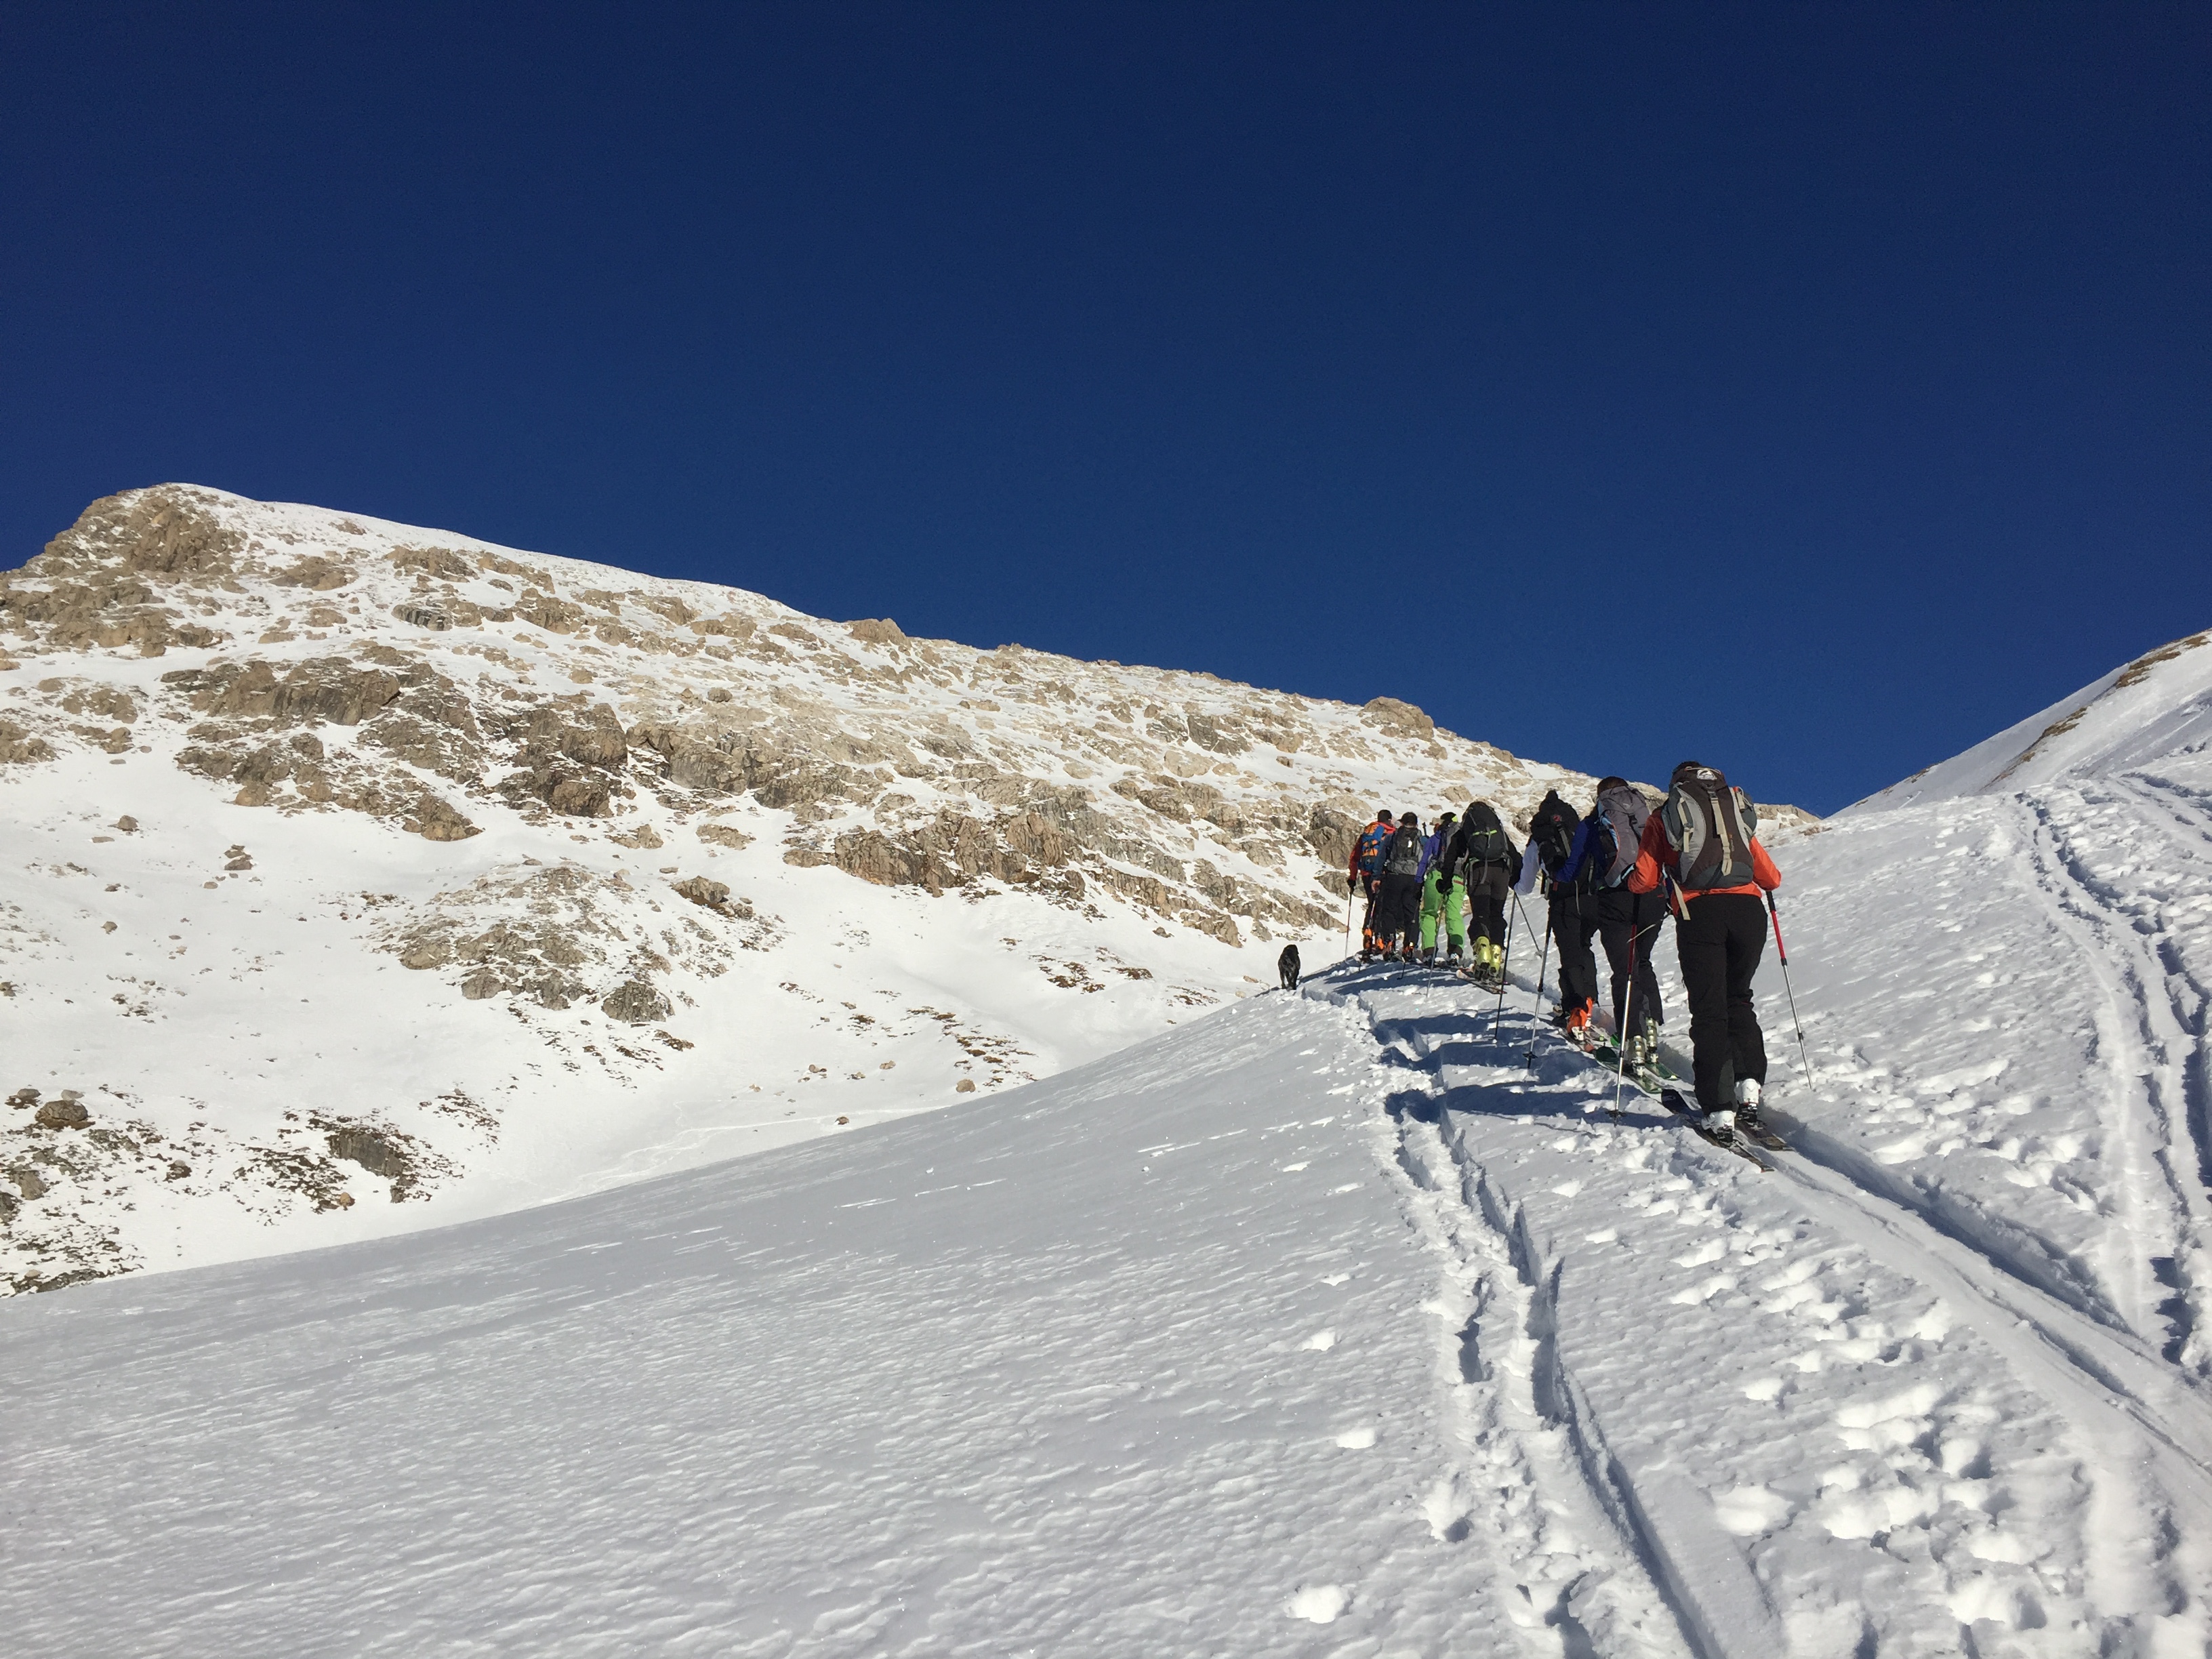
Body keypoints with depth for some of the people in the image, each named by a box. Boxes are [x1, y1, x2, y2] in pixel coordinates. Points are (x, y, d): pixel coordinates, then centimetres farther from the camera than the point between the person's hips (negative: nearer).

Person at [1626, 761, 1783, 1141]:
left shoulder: (1663, 818, 15)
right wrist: (1764, 882, 45)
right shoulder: (1738, 812, 23)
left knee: (1709, 1009, 2)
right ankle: (1749, 1084, 2)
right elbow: (1771, 878, 22)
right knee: (1738, 999, 20)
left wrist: (1634, 882, 28)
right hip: (1748, 910, 3)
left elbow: (1643, 881, 6)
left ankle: (1720, 1108, -6)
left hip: (1699, 913, -2)